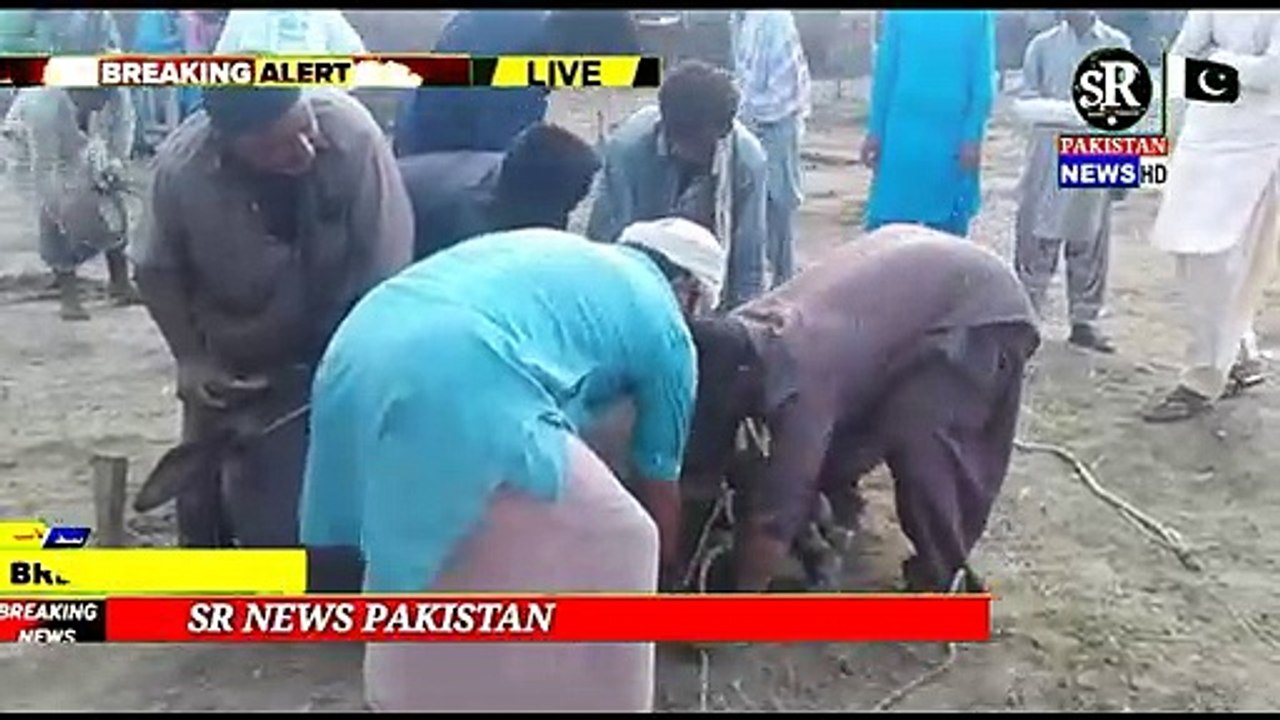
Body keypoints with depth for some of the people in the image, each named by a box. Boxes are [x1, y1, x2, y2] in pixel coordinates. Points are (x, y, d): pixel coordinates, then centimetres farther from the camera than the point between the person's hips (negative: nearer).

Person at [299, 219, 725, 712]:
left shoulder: (552, 248, 37)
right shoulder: (663, 327, 20)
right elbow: (659, 481, 29)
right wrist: (664, 578, 46)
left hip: (358, 355, 8)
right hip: (459, 386, -8)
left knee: (416, 542, 33)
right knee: (613, 551, 10)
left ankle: (408, 693, 50)